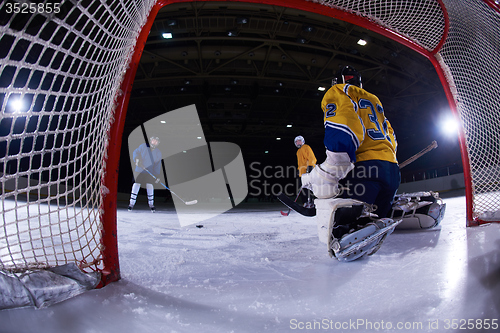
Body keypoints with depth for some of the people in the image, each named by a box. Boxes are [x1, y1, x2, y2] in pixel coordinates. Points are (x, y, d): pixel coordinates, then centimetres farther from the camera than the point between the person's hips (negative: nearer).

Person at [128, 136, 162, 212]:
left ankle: (151, 204, 10)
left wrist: (157, 176, -4)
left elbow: (158, 165, 3)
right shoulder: (143, 146, 0)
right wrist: (137, 159, -15)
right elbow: (135, 152, 6)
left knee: (149, 185, -6)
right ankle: (131, 203, 7)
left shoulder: (158, 153, 4)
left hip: (150, 172, 1)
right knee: (136, 184, -4)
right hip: (139, 170, -1)